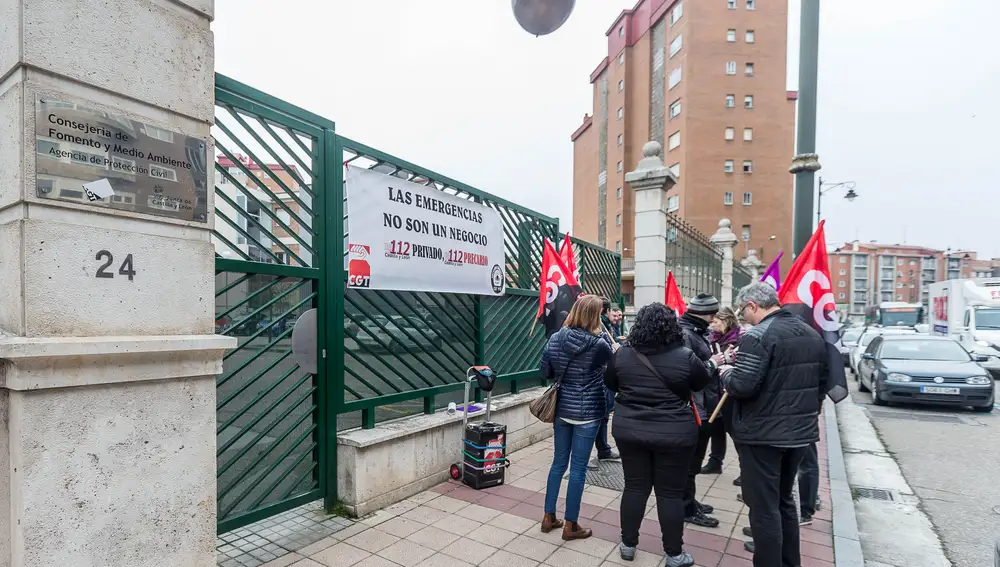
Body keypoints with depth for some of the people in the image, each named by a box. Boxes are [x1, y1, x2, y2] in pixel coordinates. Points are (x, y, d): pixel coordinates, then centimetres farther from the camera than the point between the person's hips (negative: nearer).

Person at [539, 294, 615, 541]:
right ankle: (571, 526, 20)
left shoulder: (555, 339, -4)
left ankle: (549, 517, 29)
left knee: (558, 463, 18)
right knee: (578, 469, 7)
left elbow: (545, 373, 4)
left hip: (562, 409, 5)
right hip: (587, 413, -5)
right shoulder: (599, 345, -16)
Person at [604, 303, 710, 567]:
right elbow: (705, 384, 4)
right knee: (670, 493, 10)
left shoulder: (622, 354, -6)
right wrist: (713, 364, 23)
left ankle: (628, 544, 28)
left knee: (634, 487, 14)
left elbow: (609, 383, 10)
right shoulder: (685, 356, -14)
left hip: (629, 430, 3)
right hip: (674, 434, -2)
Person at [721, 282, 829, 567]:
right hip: (800, 431, 9)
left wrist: (726, 375, -6)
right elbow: (823, 381, 16)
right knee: (784, 500, 24)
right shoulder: (812, 333, 8)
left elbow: (742, 385, -26)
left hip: (763, 434, -9)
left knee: (764, 506, 4)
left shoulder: (758, 335, -20)